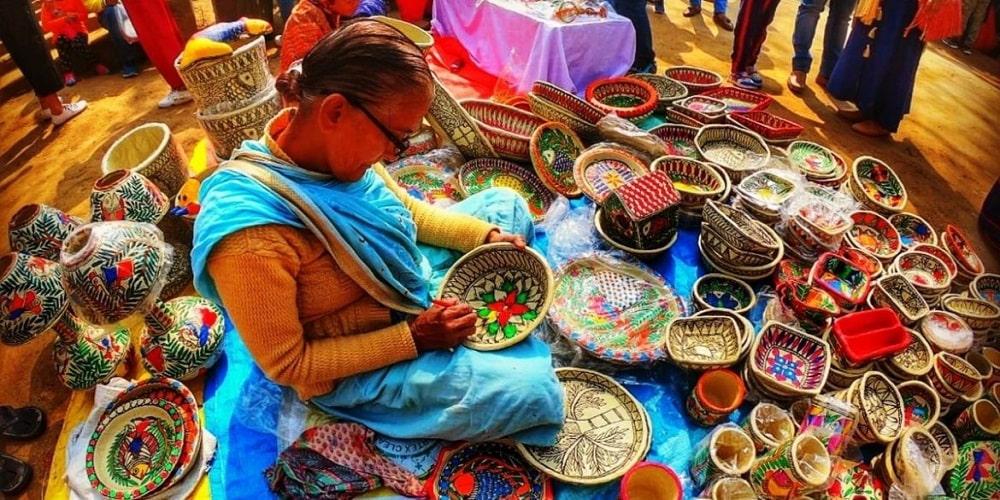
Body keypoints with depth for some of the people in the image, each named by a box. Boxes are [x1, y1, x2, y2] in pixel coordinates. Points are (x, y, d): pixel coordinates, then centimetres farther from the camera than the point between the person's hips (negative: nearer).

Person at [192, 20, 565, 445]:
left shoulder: (329, 143, -14)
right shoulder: (252, 237, -36)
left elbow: (408, 210, 4)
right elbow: (286, 364, -23)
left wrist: (488, 236, -8)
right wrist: (413, 339, -25)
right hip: (361, 368, -7)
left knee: (506, 204, 11)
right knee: (531, 390, -21)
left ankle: (485, 329, 9)